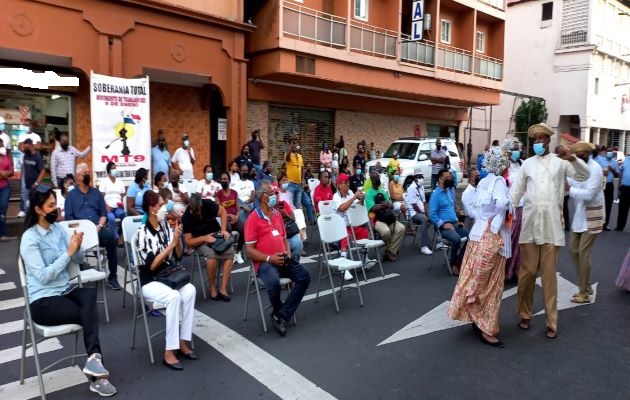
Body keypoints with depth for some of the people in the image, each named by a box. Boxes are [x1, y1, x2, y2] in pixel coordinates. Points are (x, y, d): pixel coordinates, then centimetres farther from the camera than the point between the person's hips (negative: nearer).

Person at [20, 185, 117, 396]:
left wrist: (77, 248, -14)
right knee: (90, 314, -21)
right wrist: (68, 252, -21)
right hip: (43, 301, -5)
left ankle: (93, 358, -31)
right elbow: (43, 276, -19)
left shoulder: (58, 229, 7)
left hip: (66, 291, 5)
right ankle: (96, 377, -13)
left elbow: (79, 260, 8)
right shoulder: (30, 238, -11)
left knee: (91, 293, -28)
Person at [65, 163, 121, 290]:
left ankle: (112, 276, -25)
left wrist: (99, 226, -5)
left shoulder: (96, 193, 21)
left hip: (97, 230, 2)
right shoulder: (71, 195, 15)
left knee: (110, 235, -32)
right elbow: (68, 217, 5)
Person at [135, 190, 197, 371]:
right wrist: (172, 243, -21)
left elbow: (178, 255, 8)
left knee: (190, 290, -23)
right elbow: (151, 265, -19)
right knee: (174, 296, -32)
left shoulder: (166, 226, 4)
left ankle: (183, 342, -13)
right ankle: (169, 352, -24)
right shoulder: (143, 233, -13)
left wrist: (178, 238, -10)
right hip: (150, 282, -5)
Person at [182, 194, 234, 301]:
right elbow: (188, 242, -14)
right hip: (200, 242, -2)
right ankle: (212, 288, -16)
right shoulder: (186, 218, -18)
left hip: (216, 235, 3)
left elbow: (222, 211, 1)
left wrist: (223, 230, -9)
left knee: (230, 251, -27)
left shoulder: (208, 204, -16)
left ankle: (223, 288, -22)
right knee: (211, 254, -35)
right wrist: (205, 238, -27)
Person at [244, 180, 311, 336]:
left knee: (304, 276, -14)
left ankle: (280, 316, -11)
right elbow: (250, 251, -8)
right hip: (264, 263, -6)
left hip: (282, 260, 6)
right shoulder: (253, 219, -5)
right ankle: (279, 311, -1)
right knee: (274, 282, -35)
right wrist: (269, 258, -18)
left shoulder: (277, 214, 14)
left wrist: (288, 253, 5)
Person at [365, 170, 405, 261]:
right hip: (376, 219, -6)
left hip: (387, 218, 6)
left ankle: (390, 252, -13)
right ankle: (393, 249, -3)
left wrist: (381, 205, -10)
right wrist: (384, 204, -6)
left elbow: (391, 205, 9)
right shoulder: (369, 193, -1)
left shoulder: (383, 191, 19)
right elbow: (374, 208, -15)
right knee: (386, 231, -34)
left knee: (401, 228, -19)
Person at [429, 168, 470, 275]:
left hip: (454, 224, 8)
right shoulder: (435, 194, -8)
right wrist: (443, 224, -20)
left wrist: (457, 221, 13)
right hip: (443, 226, -8)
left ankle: (459, 262, -1)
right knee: (456, 239, -32)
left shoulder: (448, 192, 17)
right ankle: (453, 264, -9)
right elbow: (432, 214, -14)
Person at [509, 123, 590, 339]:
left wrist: (573, 159, -20)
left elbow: (584, 176, -3)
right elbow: (516, 190, 8)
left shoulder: (560, 161, 6)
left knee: (549, 274, 4)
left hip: (551, 224, -1)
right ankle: (524, 314, 21)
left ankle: (551, 322, 13)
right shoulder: (527, 163, 10)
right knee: (527, 272, 6)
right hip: (530, 223, 1)